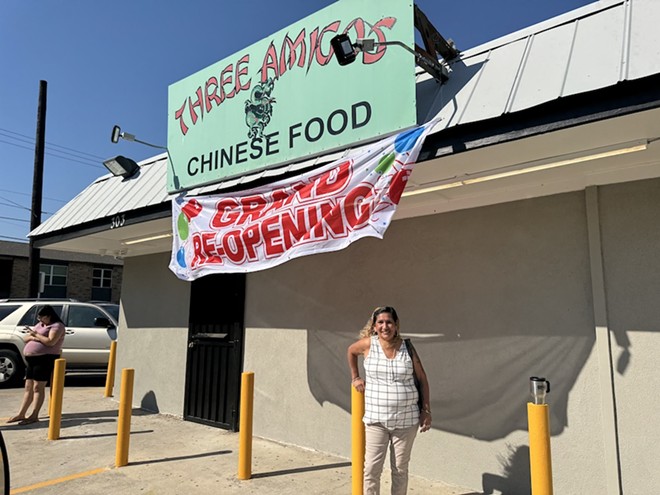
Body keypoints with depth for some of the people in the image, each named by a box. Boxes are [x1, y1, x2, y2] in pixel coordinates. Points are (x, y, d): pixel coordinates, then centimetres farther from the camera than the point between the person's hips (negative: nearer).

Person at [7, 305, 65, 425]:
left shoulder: (57, 326, -8)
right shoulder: (39, 325, 20)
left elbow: (50, 342, -22)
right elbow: (25, 338, 17)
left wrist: (35, 334, -12)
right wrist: (32, 337, -6)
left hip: (45, 359, -9)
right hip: (32, 359, 9)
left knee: (38, 387, -7)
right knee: (28, 387, 12)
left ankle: (34, 416, -5)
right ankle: (21, 414, 18)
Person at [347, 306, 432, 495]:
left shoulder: (407, 348, -4)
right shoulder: (368, 344, -5)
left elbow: (422, 379, 3)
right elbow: (351, 351, 16)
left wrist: (426, 411, 1)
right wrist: (355, 377, 15)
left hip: (406, 420, 1)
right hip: (376, 419, 0)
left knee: (400, 469, 13)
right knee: (371, 469, 3)